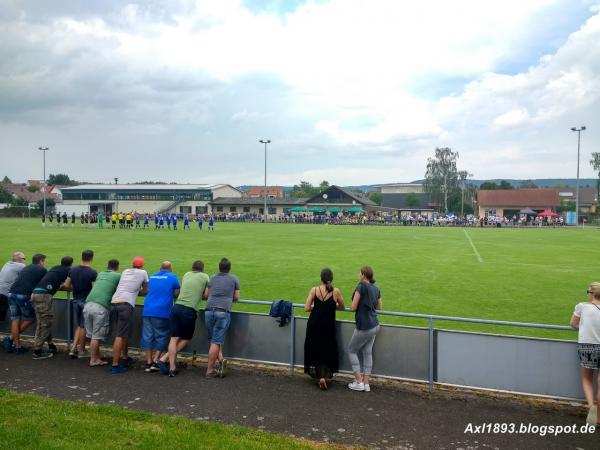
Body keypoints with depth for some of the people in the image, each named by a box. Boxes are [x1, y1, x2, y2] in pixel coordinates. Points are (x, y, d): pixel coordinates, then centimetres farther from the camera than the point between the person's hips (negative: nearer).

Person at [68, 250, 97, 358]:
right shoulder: (92, 272, -17)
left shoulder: (73, 270, 1)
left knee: (78, 325, 18)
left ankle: (73, 348, 11)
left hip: (76, 300, 5)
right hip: (86, 301, -5)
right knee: (83, 326, 6)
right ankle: (81, 351, 16)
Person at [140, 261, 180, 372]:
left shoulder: (152, 276, 15)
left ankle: (148, 363, 8)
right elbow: (176, 294, 1)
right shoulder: (172, 277, 2)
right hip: (162, 312, -4)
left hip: (147, 310, 4)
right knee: (162, 337, 6)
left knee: (147, 336, 8)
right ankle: (155, 361, 0)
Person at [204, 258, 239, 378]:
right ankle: (210, 370, 1)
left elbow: (207, 294, 16)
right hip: (223, 312, -3)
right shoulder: (234, 279, 10)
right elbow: (236, 298, 11)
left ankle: (220, 360, -3)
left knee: (212, 340, 14)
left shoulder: (212, 278, 17)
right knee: (216, 342, -1)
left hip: (209, 310, 3)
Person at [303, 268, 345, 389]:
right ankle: (324, 376, -3)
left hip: (314, 326, 1)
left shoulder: (314, 290, -8)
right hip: (328, 327, -1)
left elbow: (306, 308, -11)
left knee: (314, 350, 20)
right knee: (327, 351, 11)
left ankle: (316, 372, 27)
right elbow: (342, 307, 6)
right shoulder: (336, 291, -9)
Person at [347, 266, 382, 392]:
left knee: (352, 350, 10)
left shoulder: (361, 287, -16)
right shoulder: (376, 289, 7)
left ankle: (359, 382, 9)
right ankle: (366, 383, 16)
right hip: (374, 325, 7)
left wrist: (354, 305, 6)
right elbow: (379, 307, 17)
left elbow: (353, 307, -14)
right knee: (367, 352, 14)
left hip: (364, 326, -7)